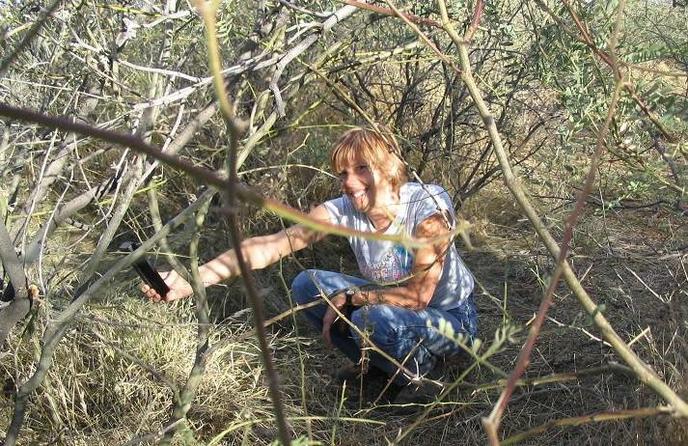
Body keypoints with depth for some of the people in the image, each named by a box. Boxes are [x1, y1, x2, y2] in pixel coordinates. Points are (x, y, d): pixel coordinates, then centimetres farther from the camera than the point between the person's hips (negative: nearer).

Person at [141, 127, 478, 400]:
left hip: (451, 319, -5)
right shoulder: (344, 209, -16)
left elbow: (418, 295, -30)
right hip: (388, 304, 5)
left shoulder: (428, 205, -27)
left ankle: (415, 375, -2)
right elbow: (271, 245, -27)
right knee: (305, 285, -12)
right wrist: (193, 278, -39)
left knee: (374, 318, -35)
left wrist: (348, 296, -23)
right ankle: (376, 363, 5)